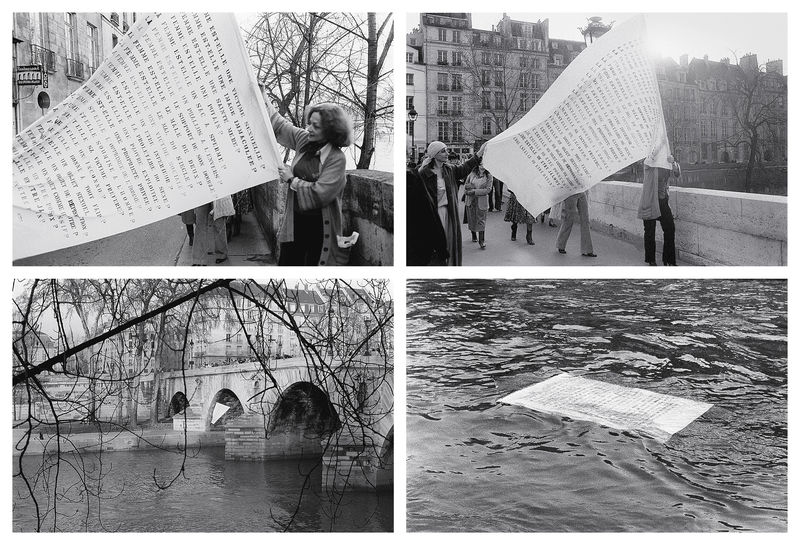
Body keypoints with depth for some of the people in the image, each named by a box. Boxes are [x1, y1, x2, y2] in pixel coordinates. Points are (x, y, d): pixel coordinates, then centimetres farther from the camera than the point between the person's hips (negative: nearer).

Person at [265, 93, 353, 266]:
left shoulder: (336, 158, -17)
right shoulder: (304, 140, 3)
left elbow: (320, 194, -23)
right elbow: (278, 125, 17)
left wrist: (292, 180, -12)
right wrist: (262, 96, 16)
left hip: (319, 227, -6)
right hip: (295, 221, 6)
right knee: (286, 264, 9)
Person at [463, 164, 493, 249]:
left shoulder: (488, 176, -6)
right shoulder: (472, 173, 2)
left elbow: (488, 189, -12)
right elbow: (466, 185, 10)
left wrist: (475, 191, -17)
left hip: (482, 202, -3)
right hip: (470, 200, 3)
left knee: (481, 221, -3)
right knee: (471, 219, 13)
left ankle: (482, 241, 1)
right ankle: (473, 236, 35)